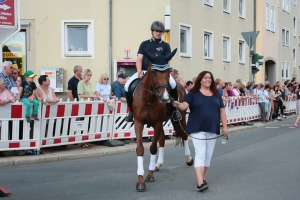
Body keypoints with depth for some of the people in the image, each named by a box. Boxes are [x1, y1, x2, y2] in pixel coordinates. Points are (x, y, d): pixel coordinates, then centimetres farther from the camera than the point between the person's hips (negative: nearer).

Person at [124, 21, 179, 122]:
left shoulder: (165, 46, 10)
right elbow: (139, 59, 5)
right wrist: (139, 72, -12)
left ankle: (174, 109, -9)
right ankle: (132, 110, 2)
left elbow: (167, 61, 2)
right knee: (128, 86, -20)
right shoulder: (144, 44, 13)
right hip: (144, 71, 1)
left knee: (173, 84, -30)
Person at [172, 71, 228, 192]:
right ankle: (200, 183, -16)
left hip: (212, 129, 4)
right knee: (200, 154, -11)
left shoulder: (216, 94, 11)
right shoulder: (193, 93, 0)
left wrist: (225, 126, 6)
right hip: (198, 129, -4)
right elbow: (184, 105, -12)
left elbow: (222, 111, 12)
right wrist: (178, 105, -35)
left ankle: (203, 178, 25)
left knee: (208, 155, 10)